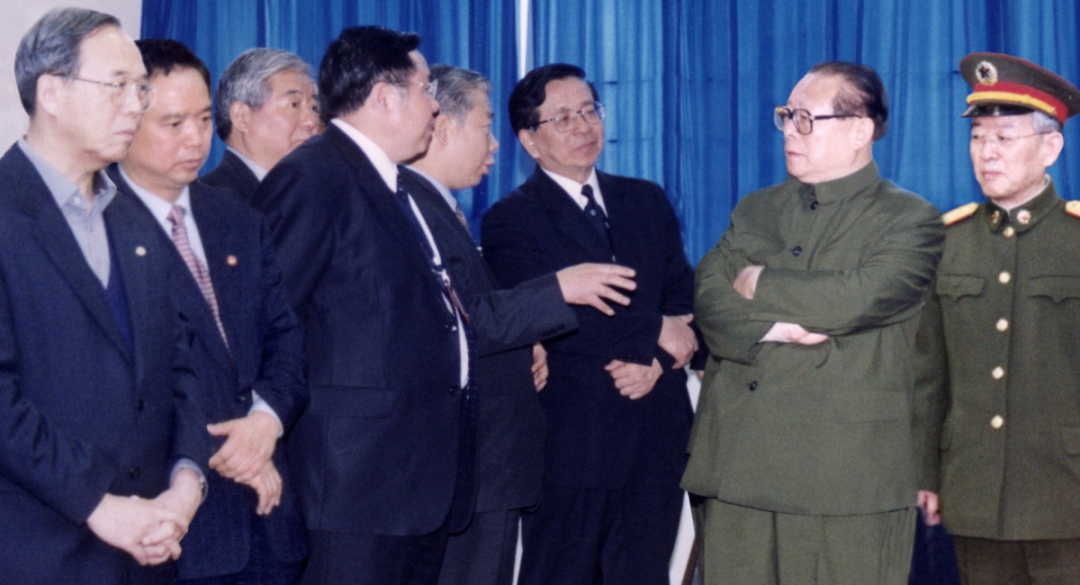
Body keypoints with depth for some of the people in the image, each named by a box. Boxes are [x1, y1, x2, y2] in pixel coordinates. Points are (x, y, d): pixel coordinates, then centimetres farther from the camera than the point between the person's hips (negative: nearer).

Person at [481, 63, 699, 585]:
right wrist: (654, 335, -13)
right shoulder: (510, 221, -3)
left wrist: (656, 361, -12)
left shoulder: (647, 202, 14)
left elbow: (684, 302, 8)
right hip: (568, 440, -4)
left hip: (656, 438, 4)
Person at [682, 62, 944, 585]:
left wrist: (760, 286, -3)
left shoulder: (909, 220, 2)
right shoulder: (756, 211, 18)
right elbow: (709, 299, 3)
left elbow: (858, 298, -16)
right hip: (738, 467, 5)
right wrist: (771, 329, -16)